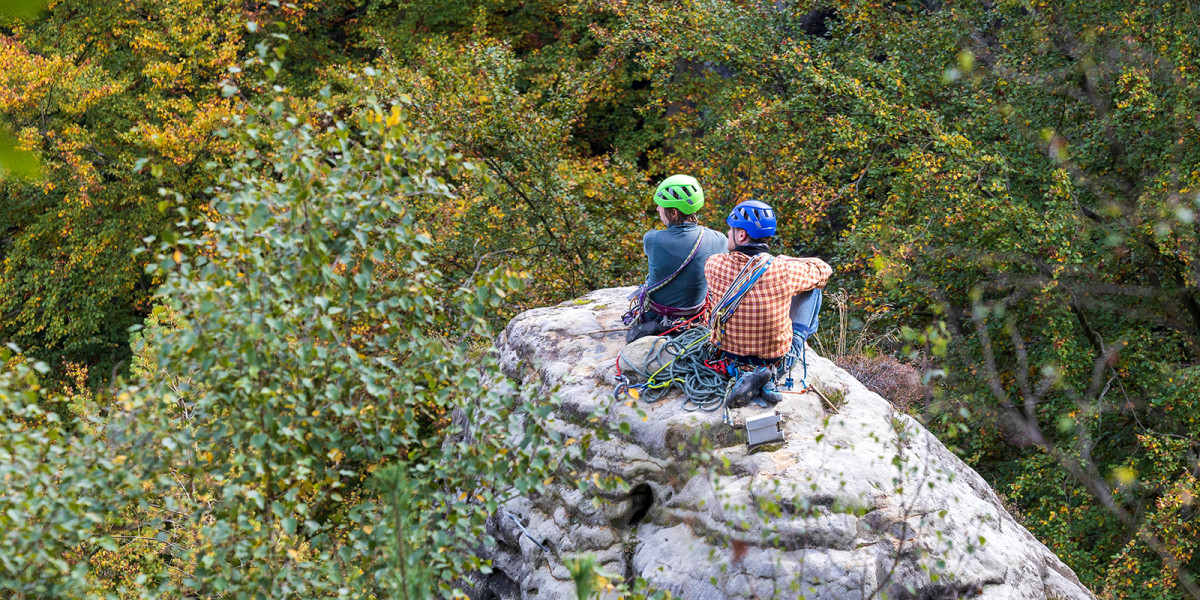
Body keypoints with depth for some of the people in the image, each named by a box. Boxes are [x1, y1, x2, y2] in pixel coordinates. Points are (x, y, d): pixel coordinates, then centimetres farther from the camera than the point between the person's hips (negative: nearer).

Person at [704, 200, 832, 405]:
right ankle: (767, 375, 7)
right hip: (775, 355, -1)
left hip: (729, 353, 1)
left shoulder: (714, 265, -17)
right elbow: (823, 269, 1)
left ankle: (750, 372, 4)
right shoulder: (785, 270, -20)